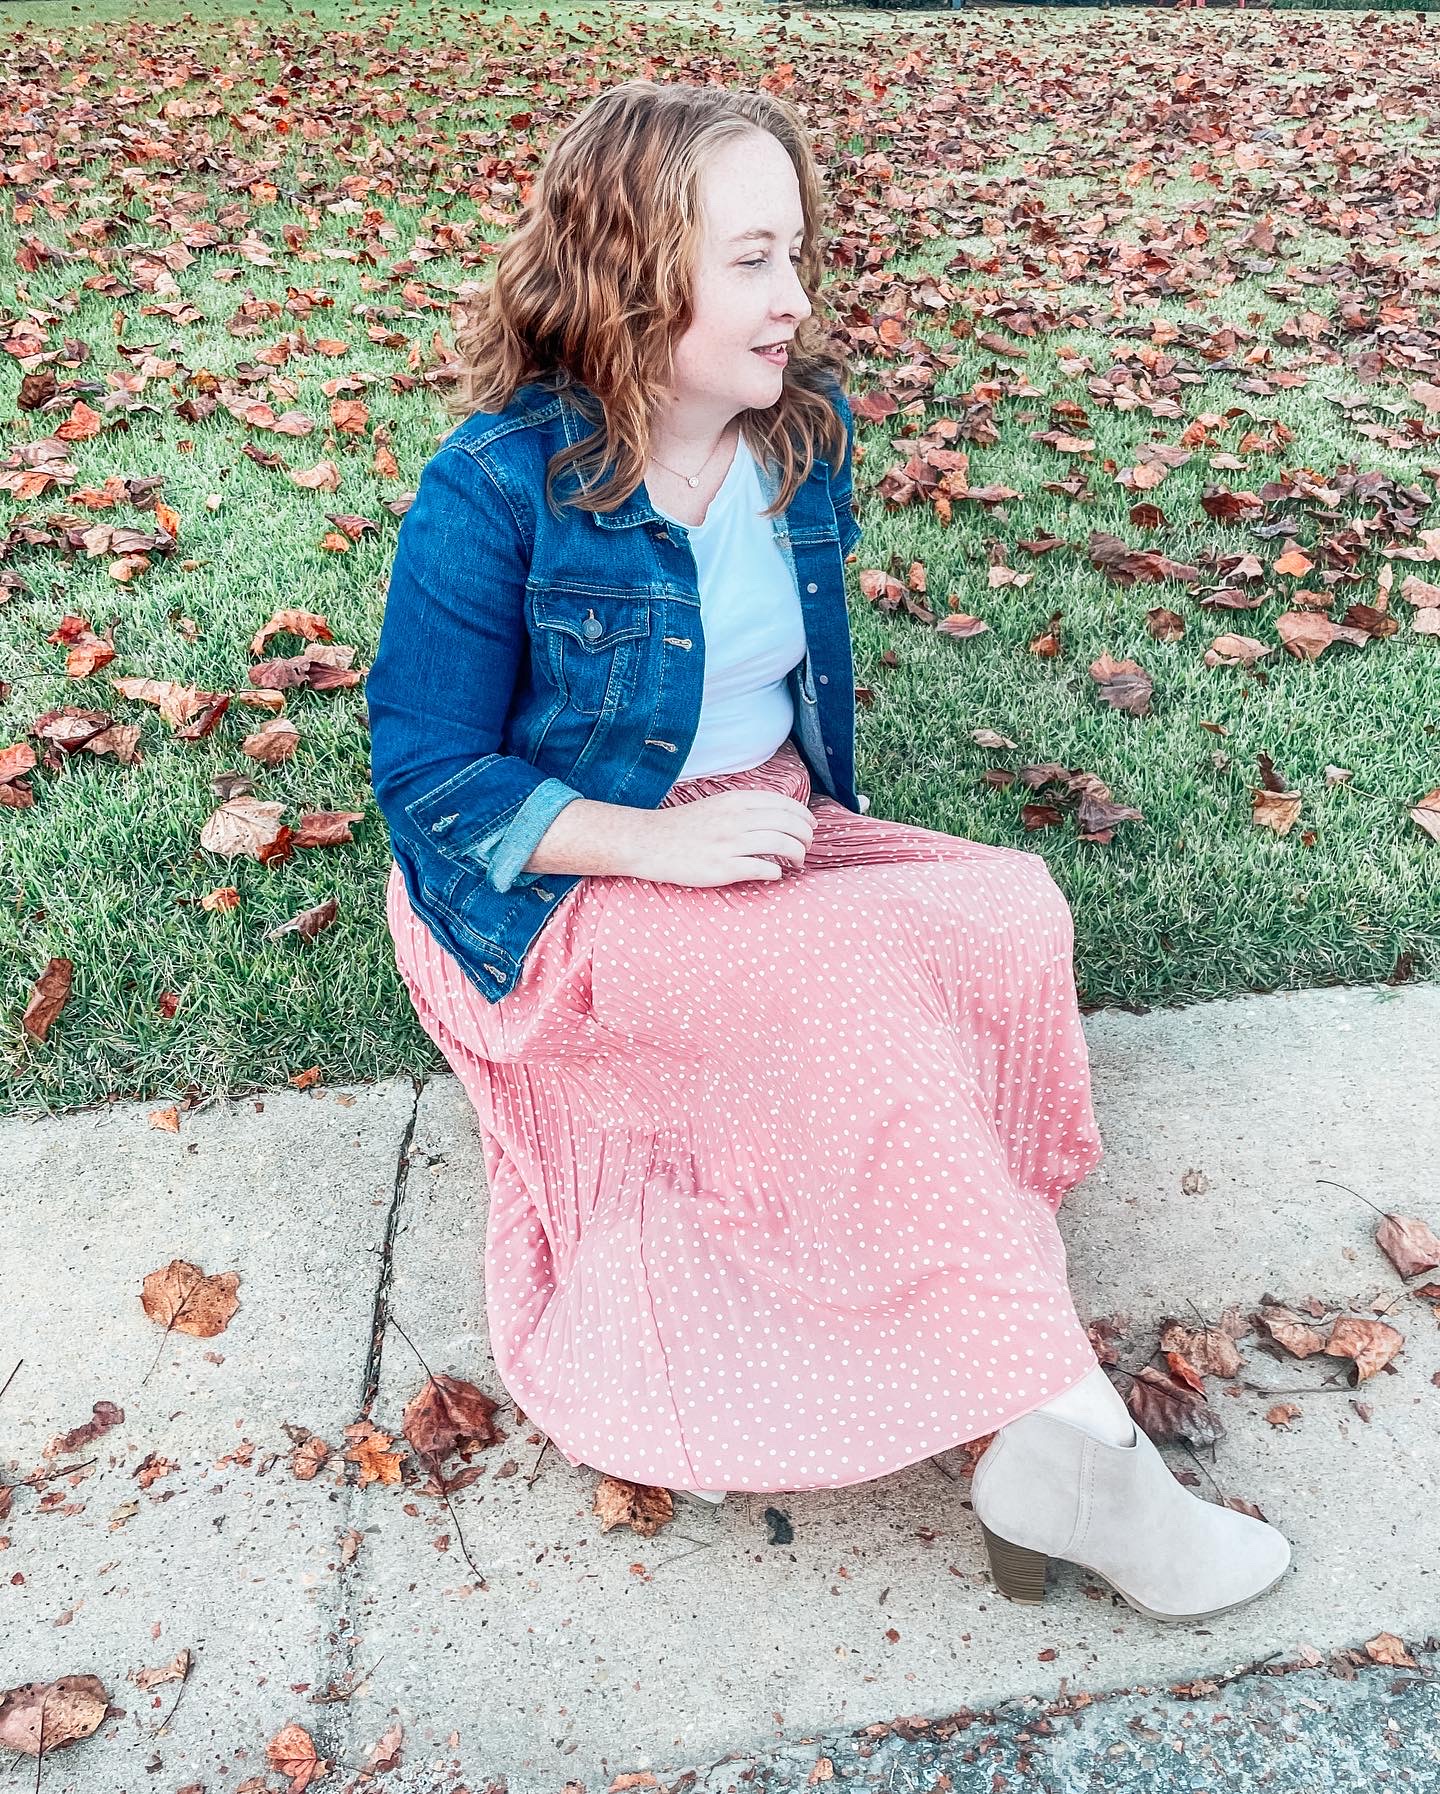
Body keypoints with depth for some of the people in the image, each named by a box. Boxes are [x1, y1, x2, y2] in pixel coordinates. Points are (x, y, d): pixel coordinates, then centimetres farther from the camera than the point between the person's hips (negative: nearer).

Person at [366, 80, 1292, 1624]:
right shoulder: (498, 487, -15)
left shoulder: (805, 426, 2)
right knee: (856, 977, -32)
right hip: (561, 894, -5)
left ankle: (1038, 1445, -19)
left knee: (1012, 912, -21)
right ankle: (1068, 1438, -23)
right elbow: (427, 776, -12)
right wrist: (662, 842, -23)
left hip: (771, 838, 6)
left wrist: (800, 821, 0)